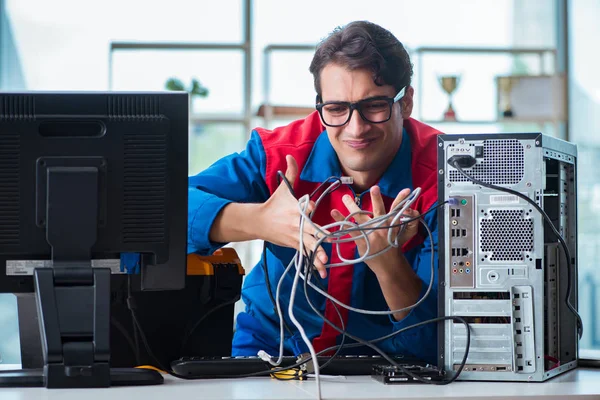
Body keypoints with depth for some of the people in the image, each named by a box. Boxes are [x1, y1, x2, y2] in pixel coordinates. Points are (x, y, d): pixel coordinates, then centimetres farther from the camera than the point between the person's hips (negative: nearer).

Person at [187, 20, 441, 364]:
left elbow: (436, 341, -19)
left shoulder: (441, 182, -16)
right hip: (269, 345, 0)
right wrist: (257, 221, -36)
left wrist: (387, 262, -37)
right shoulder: (280, 153, -10)